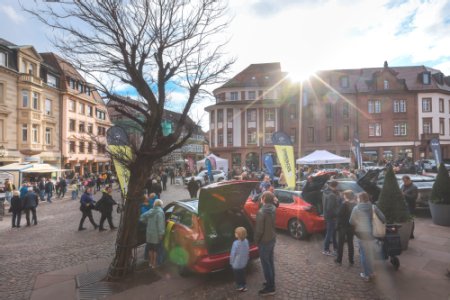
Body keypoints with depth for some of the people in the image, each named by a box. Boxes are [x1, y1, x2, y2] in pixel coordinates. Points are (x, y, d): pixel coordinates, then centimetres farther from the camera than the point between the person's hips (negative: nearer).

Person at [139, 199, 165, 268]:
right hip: (156, 235, -6)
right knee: (156, 250, 7)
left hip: (149, 234, 6)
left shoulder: (150, 211, 5)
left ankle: (150, 263, 31)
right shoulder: (160, 212, -15)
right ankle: (154, 264, 16)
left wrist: (147, 222, 15)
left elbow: (141, 218, 4)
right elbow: (160, 224, -20)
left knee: (150, 249, 18)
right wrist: (161, 233, -16)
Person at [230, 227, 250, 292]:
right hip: (244, 263, 6)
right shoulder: (246, 241, -10)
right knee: (242, 274, 24)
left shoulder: (236, 243, -29)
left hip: (236, 264, -6)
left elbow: (233, 254, -21)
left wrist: (231, 262, -6)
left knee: (237, 276, 14)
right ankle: (244, 285, 35)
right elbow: (248, 251, 3)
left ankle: (240, 286, 25)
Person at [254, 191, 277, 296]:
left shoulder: (261, 212, -28)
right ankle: (271, 282, 36)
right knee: (270, 262, 21)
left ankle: (270, 288, 20)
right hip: (272, 239, 8)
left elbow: (259, 230, -23)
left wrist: (256, 240, -7)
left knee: (266, 264, 7)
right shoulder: (273, 209, -3)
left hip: (264, 241, -8)